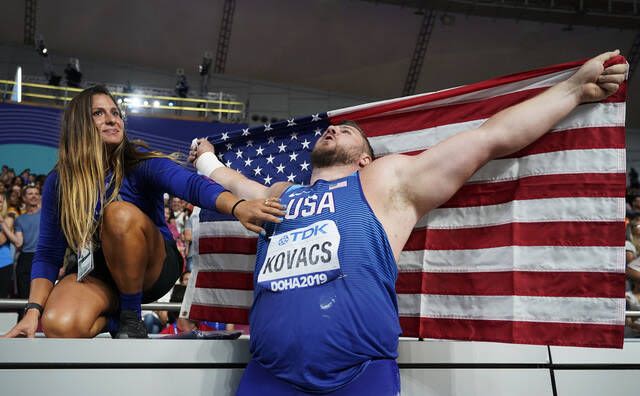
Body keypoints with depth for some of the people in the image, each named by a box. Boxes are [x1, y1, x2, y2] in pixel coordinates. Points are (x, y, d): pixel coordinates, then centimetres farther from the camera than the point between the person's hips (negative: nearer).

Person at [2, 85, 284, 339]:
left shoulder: (141, 163, -14)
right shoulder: (58, 182, -5)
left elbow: (192, 184, -35)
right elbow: (48, 253, -2)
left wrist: (237, 207, -55)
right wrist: (33, 310, -17)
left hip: (152, 269, -1)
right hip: (98, 272, 2)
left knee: (120, 213, -33)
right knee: (59, 326, -31)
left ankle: (131, 318, -13)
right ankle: (112, 314, 5)